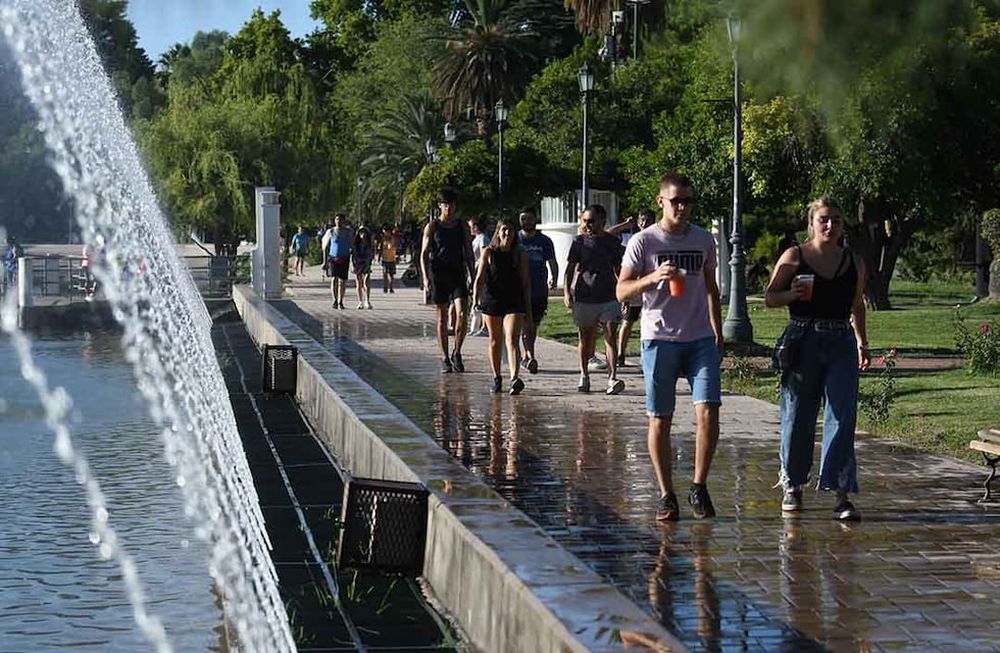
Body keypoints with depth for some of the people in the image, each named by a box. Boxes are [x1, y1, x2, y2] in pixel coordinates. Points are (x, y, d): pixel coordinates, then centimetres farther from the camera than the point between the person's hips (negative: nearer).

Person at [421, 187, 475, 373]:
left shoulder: (462, 227, 9)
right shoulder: (432, 227, 3)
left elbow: (468, 254, 13)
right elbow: (424, 254, 2)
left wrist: (473, 277, 7)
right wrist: (426, 277, -10)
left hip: (458, 275, 1)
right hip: (439, 275, -1)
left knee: (462, 313, -14)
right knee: (442, 319, 3)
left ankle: (457, 353, 2)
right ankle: (445, 359, 10)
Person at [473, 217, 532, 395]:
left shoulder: (520, 255, 4)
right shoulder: (488, 253, 2)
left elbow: (526, 282, 8)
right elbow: (480, 278, 0)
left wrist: (528, 308, 7)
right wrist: (475, 300, -11)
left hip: (514, 303, -1)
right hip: (492, 301, 1)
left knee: (512, 340, -15)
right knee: (495, 341, 12)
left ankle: (515, 378, -29)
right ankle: (496, 378, 24)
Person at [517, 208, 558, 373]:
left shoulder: (544, 241, 7)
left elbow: (552, 262, 11)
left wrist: (554, 278, 0)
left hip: (540, 290, 2)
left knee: (534, 325, 11)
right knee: (526, 324, -14)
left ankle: (526, 357, 27)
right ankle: (530, 358, -23)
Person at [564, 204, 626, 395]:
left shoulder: (612, 241, 6)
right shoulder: (579, 242, 4)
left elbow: (618, 269, 14)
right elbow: (570, 268, 3)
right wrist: (566, 291, -9)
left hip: (608, 296, 0)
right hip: (583, 297, 0)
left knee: (610, 336, -10)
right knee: (585, 337, 9)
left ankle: (612, 378, -16)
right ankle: (584, 376, 23)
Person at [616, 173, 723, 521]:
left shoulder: (704, 240, 12)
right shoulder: (643, 242, -1)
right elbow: (622, 291, -2)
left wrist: (717, 334, 20)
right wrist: (652, 278, -20)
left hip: (700, 339, 3)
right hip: (660, 339, -3)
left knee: (708, 412, -10)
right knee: (660, 419, 2)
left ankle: (699, 488, 4)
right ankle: (666, 495, 11)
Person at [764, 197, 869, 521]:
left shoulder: (854, 262, 9)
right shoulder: (794, 257, 0)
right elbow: (769, 298, 3)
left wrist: (862, 343, 17)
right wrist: (791, 294, -17)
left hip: (841, 347, 2)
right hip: (803, 344, -2)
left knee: (842, 419, -6)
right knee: (797, 418, 4)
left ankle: (842, 495, -7)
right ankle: (792, 485, 23)